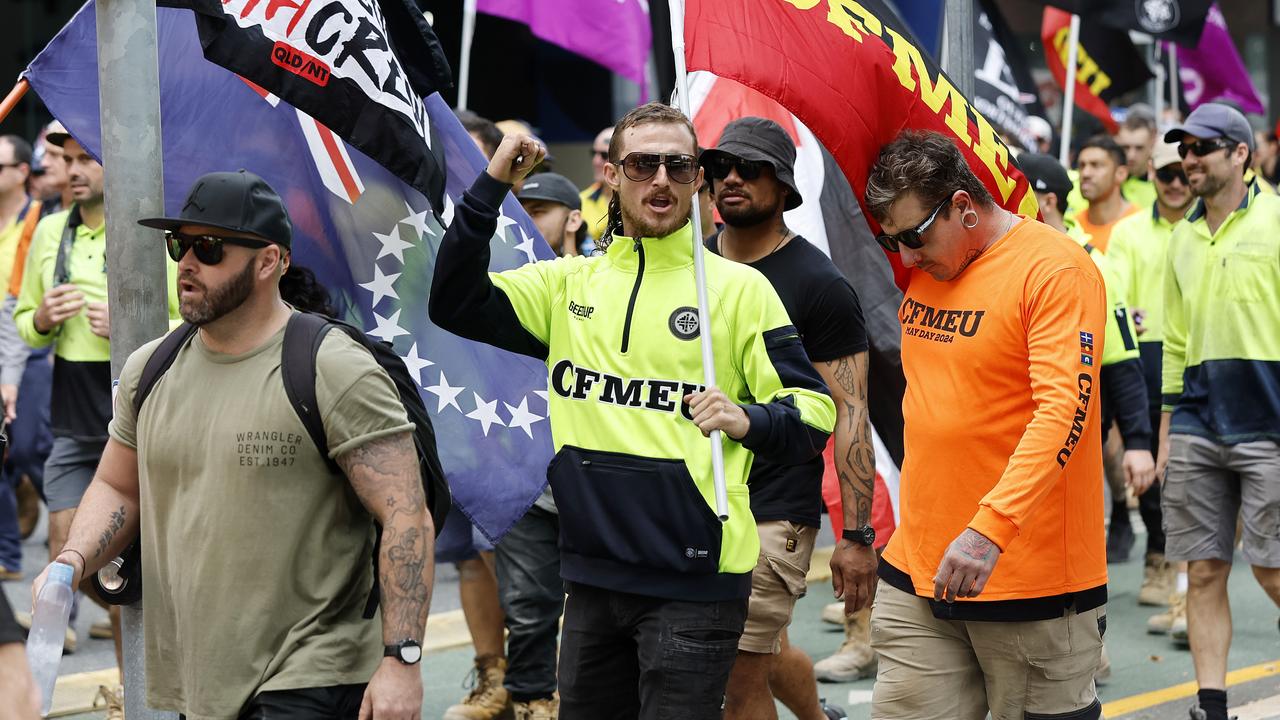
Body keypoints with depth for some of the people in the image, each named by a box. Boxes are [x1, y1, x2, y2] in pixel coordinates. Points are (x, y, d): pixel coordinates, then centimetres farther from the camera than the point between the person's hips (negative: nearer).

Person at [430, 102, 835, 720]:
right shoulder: (569, 284, 10)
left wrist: (747, 419, -21)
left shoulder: (739, 288, -1)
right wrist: (492, 185, -5)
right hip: (591, 576, 4)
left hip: (693, 581, -4)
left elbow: (814, 413, 0)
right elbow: (456, 305, 1)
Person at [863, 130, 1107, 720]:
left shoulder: (1055, 269, -13)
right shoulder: (923, 266, 10)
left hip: (1034, 580, -6)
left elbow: (1064, 409, -23)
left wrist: (990, 528, -32)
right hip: (916, 570, 6)